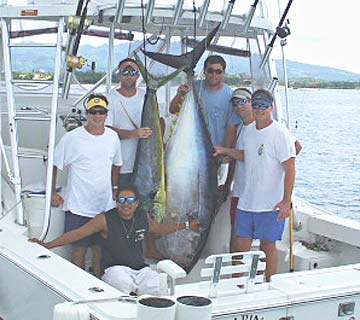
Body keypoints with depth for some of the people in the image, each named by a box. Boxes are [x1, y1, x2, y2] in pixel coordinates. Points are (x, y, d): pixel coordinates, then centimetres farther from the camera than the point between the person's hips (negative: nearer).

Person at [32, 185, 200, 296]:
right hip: (115, 268, -4)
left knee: (160, 285, -28)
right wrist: (47, 245, -12)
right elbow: (77, 233, -5)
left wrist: (186, 225, 32)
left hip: (140, 268, 4)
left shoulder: (143, 217, 10)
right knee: (125, 284, -39)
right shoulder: (105, 220, -4)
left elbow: (160, 228, 32)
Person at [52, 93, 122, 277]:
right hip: (79, 206, -4)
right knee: (79, 248, 2)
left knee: (101, 248, 11)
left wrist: (115, 189, 16)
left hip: (106, 206, 4)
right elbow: (54, 165, -2)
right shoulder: (72, 138, -9)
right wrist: (53, 193, -4)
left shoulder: (112, 136, 5)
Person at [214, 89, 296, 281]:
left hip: (271, 205, -6)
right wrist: (225, 151, 6)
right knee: (242, 245, 11)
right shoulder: (248, 131, 7)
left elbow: (290, 170, -15)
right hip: (246, 201, 7)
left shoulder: (280, 134, -13)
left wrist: (286, 201, -20)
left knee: (268, 246, 4)